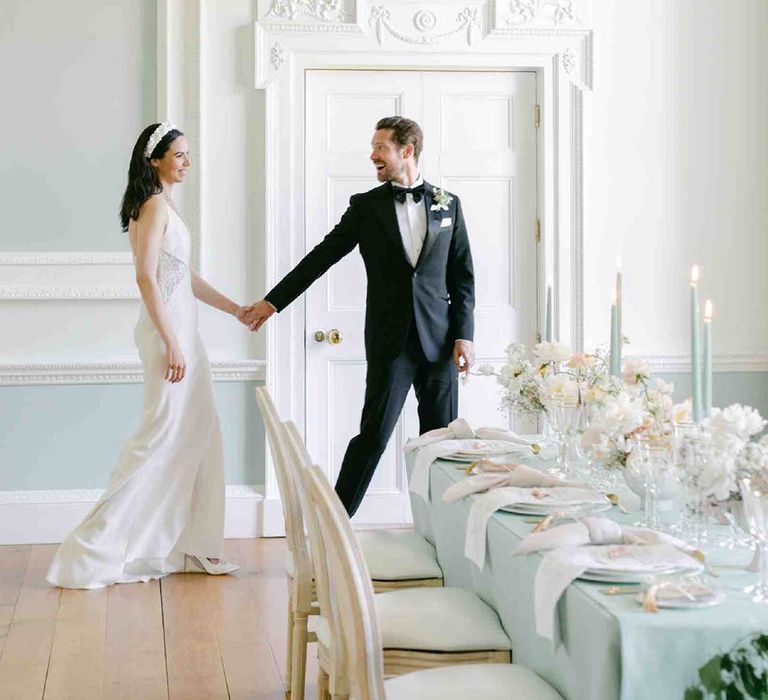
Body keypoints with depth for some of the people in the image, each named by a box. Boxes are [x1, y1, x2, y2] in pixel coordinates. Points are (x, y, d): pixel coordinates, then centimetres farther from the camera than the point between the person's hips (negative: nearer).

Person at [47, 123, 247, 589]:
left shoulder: (164, 206, 18)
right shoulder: (155, 204, -12)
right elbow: (146, 276, -20)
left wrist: (237, 310, 22)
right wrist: (170, 343, -22)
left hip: (181, 329, 10)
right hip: (168, 332, -10)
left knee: (197, 437, 12)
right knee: (163, 435, -8)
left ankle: (189, 548, 18)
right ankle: (96, 548, -5)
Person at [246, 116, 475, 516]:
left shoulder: (448, 205, 8)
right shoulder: (366, 206, 6)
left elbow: (462, 276, 8)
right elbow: (322, 257, 6)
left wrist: (464, 335, -1)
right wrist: (272, 301, 2)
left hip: (439, 339, 1)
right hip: (390, 340, -1)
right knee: (374, 435, -5)